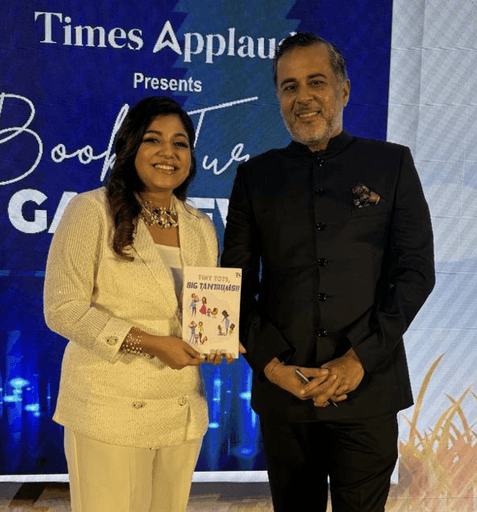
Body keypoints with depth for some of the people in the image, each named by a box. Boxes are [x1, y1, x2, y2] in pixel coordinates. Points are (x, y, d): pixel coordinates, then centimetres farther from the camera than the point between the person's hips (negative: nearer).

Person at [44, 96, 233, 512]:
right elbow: (62, 309, -12)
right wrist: (149, 343, -19)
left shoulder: (202, 228, 8)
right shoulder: (92, 211, -8)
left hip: (183, 412, 5)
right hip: (108, 411, -5)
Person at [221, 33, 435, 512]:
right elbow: (237, 281, 4)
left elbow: (416, 271, -2)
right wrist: (270, 364, -8)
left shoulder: (391, 163, 3)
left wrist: (359, 360, -11)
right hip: (282, 389, 1)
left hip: (367, 390, -1)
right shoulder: (256, 175, 6)